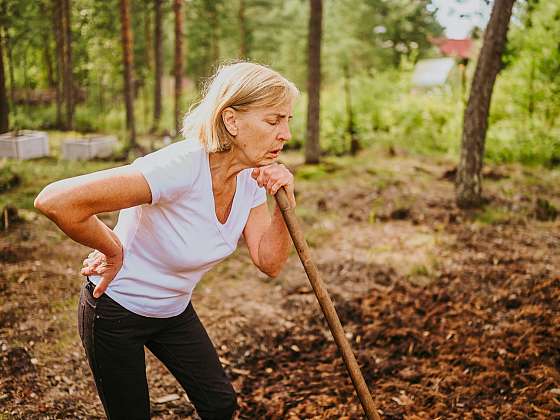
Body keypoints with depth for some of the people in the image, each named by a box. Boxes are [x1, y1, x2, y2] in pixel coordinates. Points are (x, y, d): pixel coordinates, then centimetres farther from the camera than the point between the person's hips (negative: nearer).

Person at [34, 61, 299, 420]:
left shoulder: (252, 175, -11)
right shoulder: (179, 168, -36)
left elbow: (269, 262, -9)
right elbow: (55, 201, -42)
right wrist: (114, 252, -26)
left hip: (175, 310, 7)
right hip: (116, 312, -6)